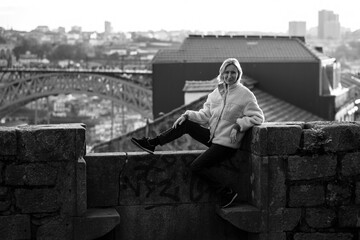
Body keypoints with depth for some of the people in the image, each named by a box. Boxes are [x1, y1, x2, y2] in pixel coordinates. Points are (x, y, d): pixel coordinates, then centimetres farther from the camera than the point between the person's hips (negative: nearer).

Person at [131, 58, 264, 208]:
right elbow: (205, 115, 8)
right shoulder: (216, 93, 7)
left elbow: (257, 117, -11)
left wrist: (238, 125, -23)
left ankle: (226, 193, -4)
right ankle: (152, 143, 1)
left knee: (196, 167, -16)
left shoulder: (245, 95, -12)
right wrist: (187, 115, -6)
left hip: (227, 143, -7)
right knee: (185, 124, -5)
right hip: (213, 136, 7)